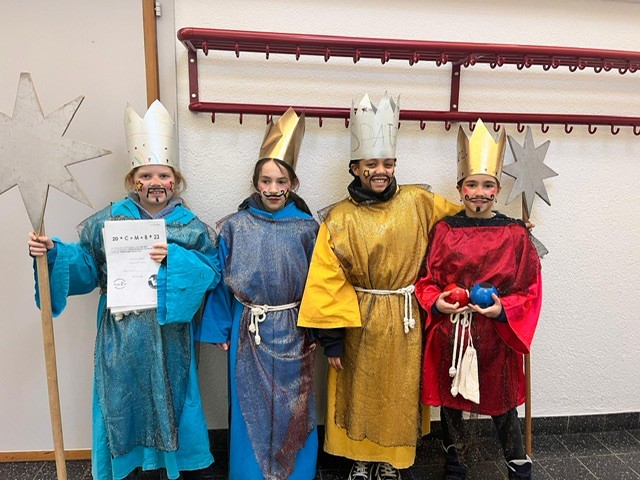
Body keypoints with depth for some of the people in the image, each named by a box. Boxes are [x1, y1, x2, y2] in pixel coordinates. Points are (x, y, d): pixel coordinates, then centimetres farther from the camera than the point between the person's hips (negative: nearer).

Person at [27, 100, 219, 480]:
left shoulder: (190, 226, -2)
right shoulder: (109, 220, 1)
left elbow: (212, 273, -9)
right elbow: (86, 265, 4)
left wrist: (173, 259, -22)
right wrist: (54, 253, -11)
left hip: (168, 334, -1)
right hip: (121, 336, 1)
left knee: (167, 398, 12)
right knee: (123, 399, 12)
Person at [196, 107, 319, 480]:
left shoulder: (307, 228, -5)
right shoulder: (235, 227, -4)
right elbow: (223, 282, 1)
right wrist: (220, 330, 2)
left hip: (294, 333, 0)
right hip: (249, 332, 0)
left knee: (294, 409, 13)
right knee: (251, 406, 14)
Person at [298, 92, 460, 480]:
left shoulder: (419, 202, -4)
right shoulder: (340, 219, -9)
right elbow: (327, 283, -9)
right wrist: (332, 338, -9)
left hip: (404, 320, 2)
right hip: (358, 321, -1)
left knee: (399, 392, 14)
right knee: (359, 392, 13)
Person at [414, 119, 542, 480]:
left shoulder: (515, 234, -4)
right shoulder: (444, 231, -1)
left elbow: (531, 291, -2)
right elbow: (426, 279, 3)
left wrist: (503, 308, -17)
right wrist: (436, 302, -15)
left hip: (497, 334, -1)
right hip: (449, 333, 2)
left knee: (502, 403, 13)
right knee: (450, 400, 16)